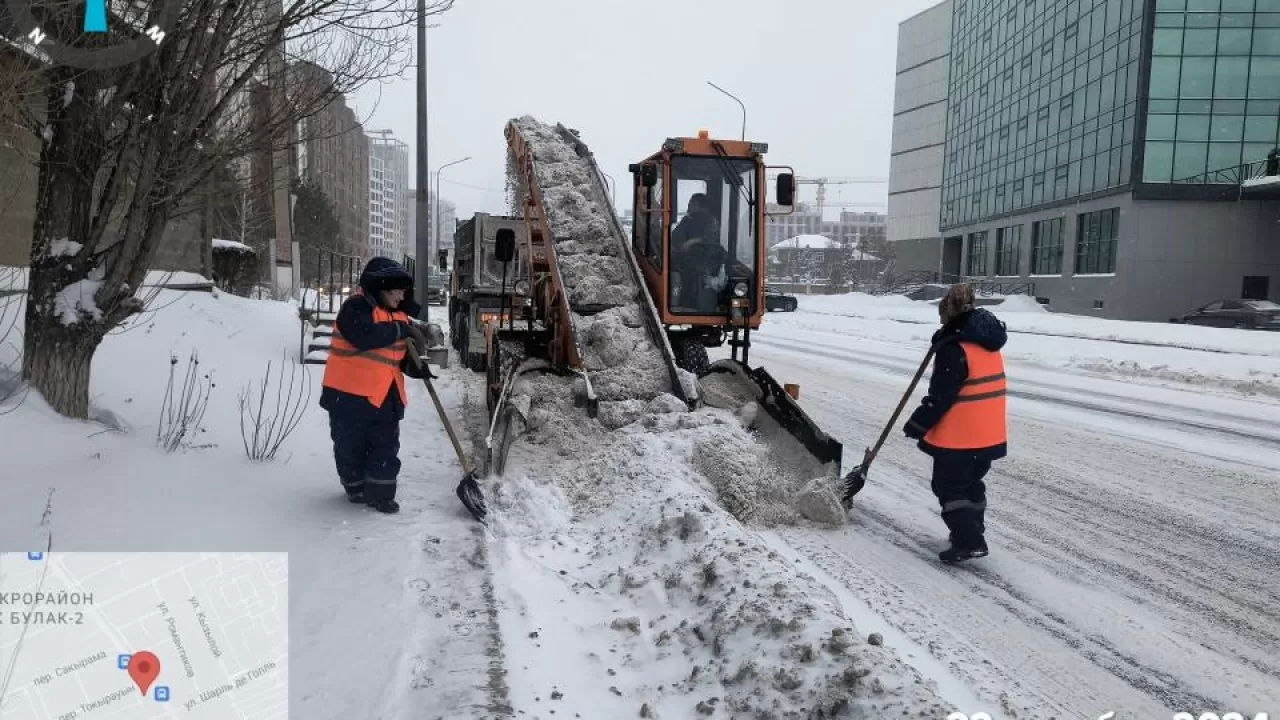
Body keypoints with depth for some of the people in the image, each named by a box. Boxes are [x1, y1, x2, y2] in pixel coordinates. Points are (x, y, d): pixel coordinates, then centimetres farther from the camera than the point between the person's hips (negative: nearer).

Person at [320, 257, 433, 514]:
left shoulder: (399, 315, 11)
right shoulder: (356, 307, -13)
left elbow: (401, 353, 16)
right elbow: (365, 337, -31)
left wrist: (416, 367, -6)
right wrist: (402, 329, -23)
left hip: (385, 395, 7)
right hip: (350, 393, -6)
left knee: (386, 447, 6)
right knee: (351, 446, 9)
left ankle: (380, 494, 13)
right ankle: (356, 488, 27)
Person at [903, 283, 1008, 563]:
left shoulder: (954, 349, -20)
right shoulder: (987, 344, 8)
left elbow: (940, 396, -21)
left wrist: (918, 425, -10)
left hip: (959, 435, -8)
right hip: (989, 433, 9)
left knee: (949, 486, 2)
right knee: (972, 482, 22)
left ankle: (968, 542, -1)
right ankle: (973, 531, 32)